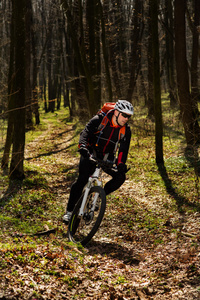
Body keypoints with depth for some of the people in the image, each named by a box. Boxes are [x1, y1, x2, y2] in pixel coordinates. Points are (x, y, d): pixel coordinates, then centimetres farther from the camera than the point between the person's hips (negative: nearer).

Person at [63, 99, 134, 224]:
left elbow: (124, 148, -13)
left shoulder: (126, 130, -7)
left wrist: (121, 163, -32)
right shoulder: (99, 120, -17)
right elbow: (86, 132, -28)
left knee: (120, 177, -17)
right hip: (91, 153, -4)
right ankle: (69, 211, -12)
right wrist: (83, 146, -48)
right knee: (82, 179, -20)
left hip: (108, 157, 4)